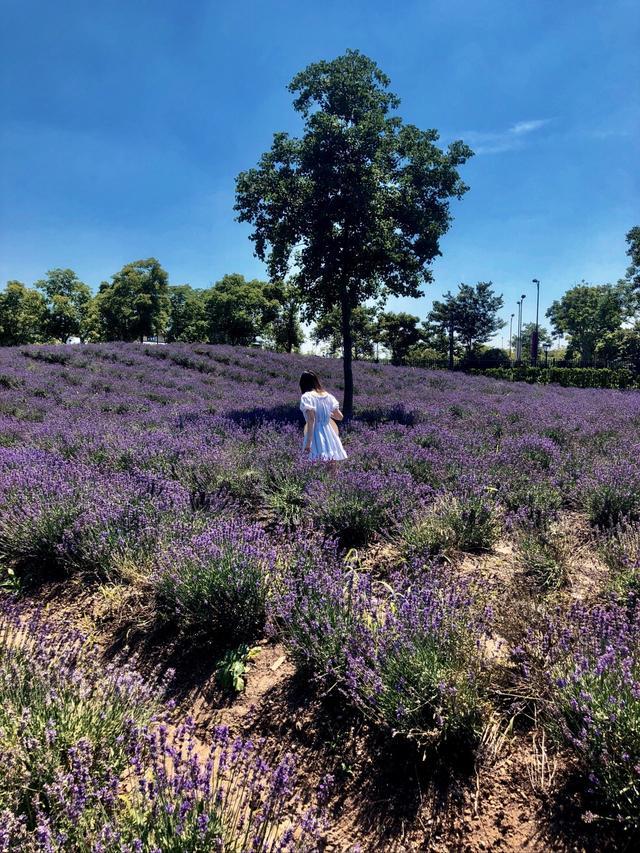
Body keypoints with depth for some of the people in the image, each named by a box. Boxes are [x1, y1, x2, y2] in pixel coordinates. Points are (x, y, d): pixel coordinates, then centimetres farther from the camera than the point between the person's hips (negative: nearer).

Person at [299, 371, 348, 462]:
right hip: (329, 434, 6)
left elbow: (311, 420, -17)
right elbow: (340, 416, 15)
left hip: (316, 435, -6)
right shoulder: (327, 395, 11)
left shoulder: (307, 397, -6)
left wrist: (308, 442, -18)